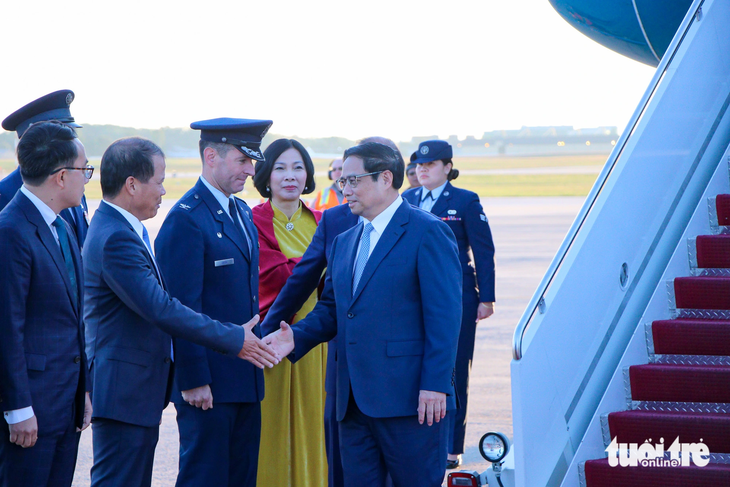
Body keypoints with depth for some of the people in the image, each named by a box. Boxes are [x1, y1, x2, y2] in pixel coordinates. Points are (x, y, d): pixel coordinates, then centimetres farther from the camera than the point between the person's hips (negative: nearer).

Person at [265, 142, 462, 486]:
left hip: (409, 398, -7)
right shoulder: (343, 243, 19)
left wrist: (434, 384, -18)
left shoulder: (427, 232, -6)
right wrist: (297, 336, -1)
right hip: (354, 402, 7)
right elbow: (330, 310, 20)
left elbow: (444, 315, -12)